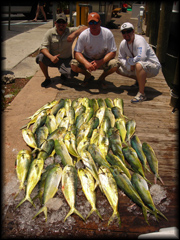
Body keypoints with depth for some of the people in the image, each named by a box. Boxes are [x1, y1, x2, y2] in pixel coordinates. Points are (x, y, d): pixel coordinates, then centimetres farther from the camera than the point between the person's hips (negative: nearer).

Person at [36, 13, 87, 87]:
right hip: (52, 58, 1)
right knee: (40, 57, -29)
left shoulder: (70, 31, -8)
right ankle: (47, 78, -3)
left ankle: (64, 73, 16)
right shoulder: (50, 33, -9)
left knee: (71, 73, -28)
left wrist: (74, 34, -34)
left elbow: (84, 28, -17)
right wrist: (51, 57, -37)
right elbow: (43, 47, -17)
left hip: (66, 60, -1)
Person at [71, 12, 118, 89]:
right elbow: (77, 53, -16)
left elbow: (113, 52, -15)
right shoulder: (83, 35, -14)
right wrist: (86, 63, -37)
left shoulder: (108, 33, -15)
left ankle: (102, 78, 4)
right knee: (74, 65, -26)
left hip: (103, 60, -1)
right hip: (87, 60, 1)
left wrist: (100, 62, -32)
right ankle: (88, 76, 8)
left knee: (115, 64, -31)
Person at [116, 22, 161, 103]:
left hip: (153, 66, -8)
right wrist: (129, 66, -13)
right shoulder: (123, 43, -1)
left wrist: (129, 61, -19)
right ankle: (140, 80, 21)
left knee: (139, 65, -41)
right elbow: (120, 58, 5)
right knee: (118, 69, 8)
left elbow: (141, 57, -35)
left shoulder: (139, 40, -23)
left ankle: (141, 94, -31)